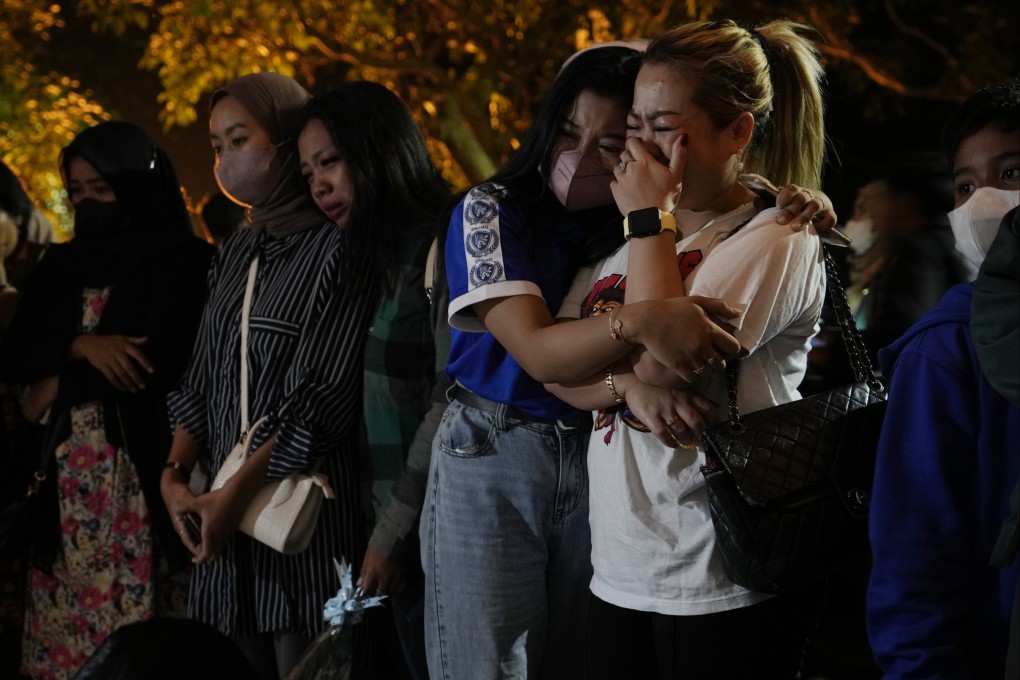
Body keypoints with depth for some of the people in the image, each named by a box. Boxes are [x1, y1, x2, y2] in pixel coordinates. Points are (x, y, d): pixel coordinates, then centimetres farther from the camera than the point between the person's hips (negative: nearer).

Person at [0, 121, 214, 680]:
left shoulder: (182, 263, -3)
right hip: (66, 474, 5)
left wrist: (59, 385, -4)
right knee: (64, 615, 3)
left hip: (140, 466, -5)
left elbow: (160, 360, -15)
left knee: (132, 612, -8)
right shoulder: (60, 266, 15)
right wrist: (80, 346, -12)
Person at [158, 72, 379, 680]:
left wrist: (237, 492, -15)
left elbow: (322, 401, -14)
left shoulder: (339, 248, -9)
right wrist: (175, 473, 1)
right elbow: (201, 382, 16)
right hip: (228, 517, 7)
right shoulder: (237, 252, 15)